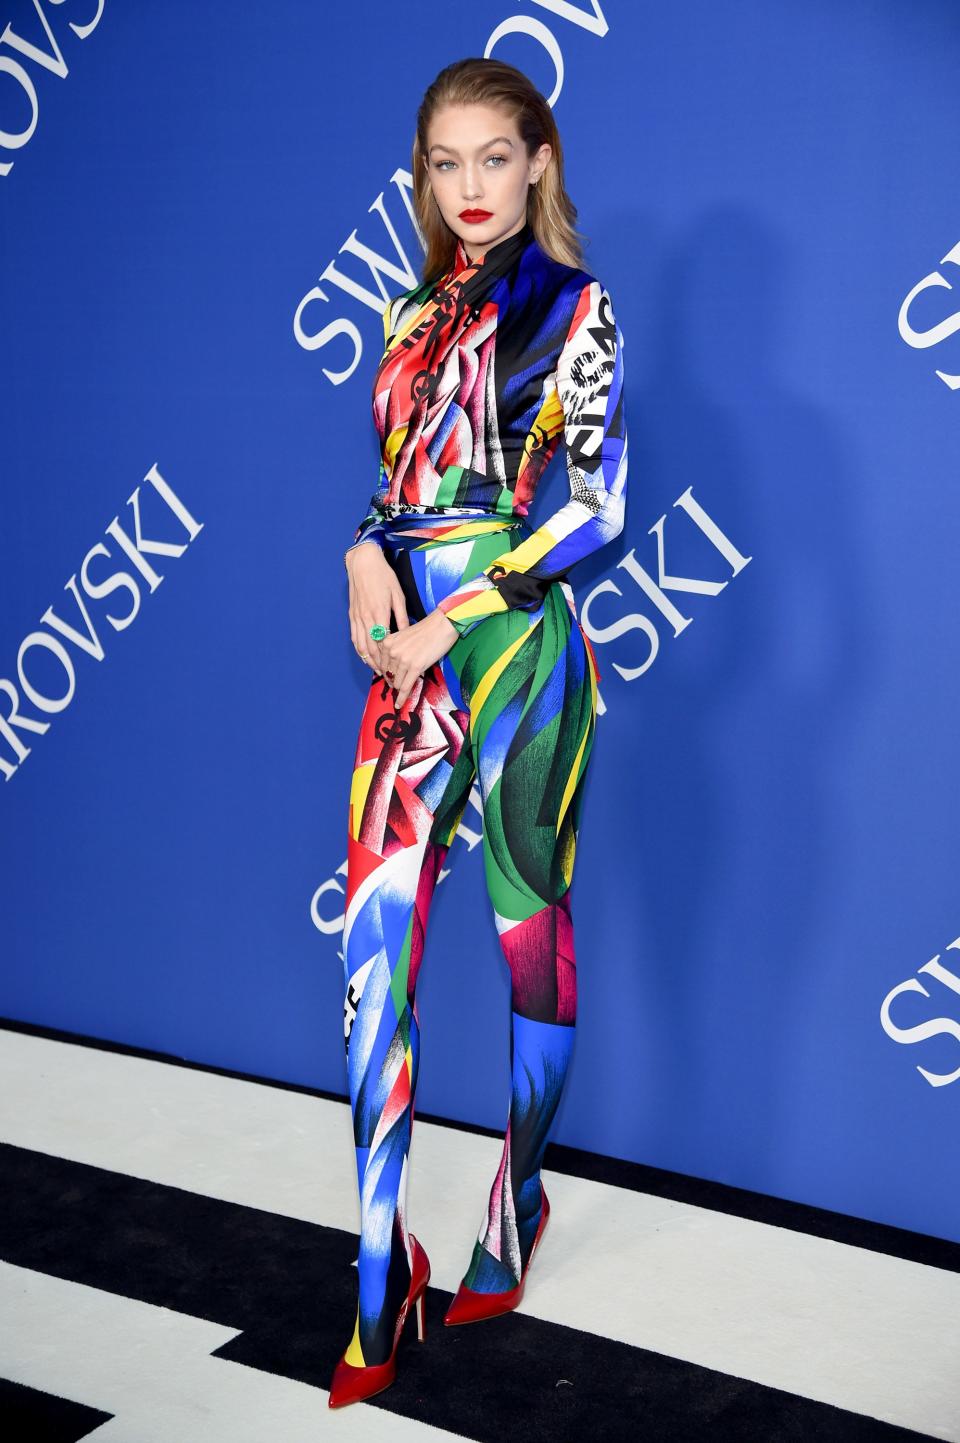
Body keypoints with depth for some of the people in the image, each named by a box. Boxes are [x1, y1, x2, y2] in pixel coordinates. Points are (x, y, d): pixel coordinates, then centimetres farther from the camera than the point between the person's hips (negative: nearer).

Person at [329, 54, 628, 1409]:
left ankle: (518, 1201, 28)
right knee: (373, 945, -1)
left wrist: (455, 618, -12)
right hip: (411, 648, 5)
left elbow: (601, 508, -8)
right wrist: (366, 557, -3)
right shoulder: (414, 312, 16)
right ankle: (383, 1284, 6)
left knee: (533, 938, 6)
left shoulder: (573, 305, -1)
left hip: (513, 640, -5)